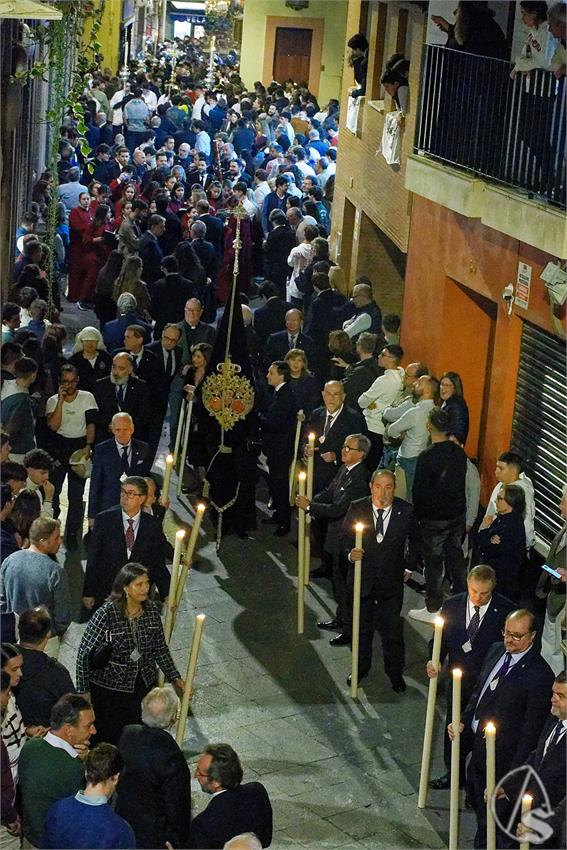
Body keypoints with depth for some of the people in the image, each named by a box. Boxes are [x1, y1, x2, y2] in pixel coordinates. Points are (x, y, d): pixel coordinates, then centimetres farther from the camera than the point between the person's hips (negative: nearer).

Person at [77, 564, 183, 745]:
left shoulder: (151, 610, -4)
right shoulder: (106, 613, -20)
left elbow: (160, 649, 9)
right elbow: (85, 653, -14)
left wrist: (175, 677, 4)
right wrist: (83, 690, -13)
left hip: (143, 686, 4)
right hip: (109, 688, -4)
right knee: (110, 737, 5)